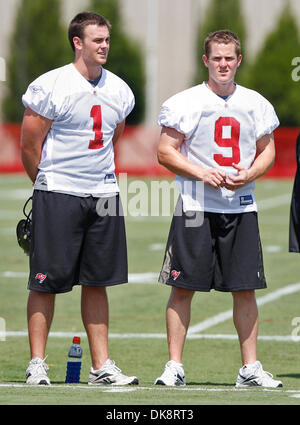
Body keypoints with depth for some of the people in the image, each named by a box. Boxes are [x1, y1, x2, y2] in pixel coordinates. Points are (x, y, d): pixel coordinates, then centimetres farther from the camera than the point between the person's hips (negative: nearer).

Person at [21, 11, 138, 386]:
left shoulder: (119, 91, 9)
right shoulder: (49, 87, -10)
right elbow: (30, 147, -4)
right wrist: (51, 187, 6)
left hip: (104, 196, 5)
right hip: (57, 197, -5)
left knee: (97, 282, 8)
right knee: (46, 282, -2)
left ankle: (101, 366, 12)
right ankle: (37, 364, 5)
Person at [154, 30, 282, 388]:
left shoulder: (256, 104, 9)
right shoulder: (184, 103, -2)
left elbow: (267, 151, 16)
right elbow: (165, 152, -2)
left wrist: (249, 174, -5)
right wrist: (202, 174, -16)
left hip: (241, 207, 3)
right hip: (195, 206, -3)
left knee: (245, 288, 3)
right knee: (183, 287, -3)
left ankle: (250, 367, 10)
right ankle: (174, 365, 3)